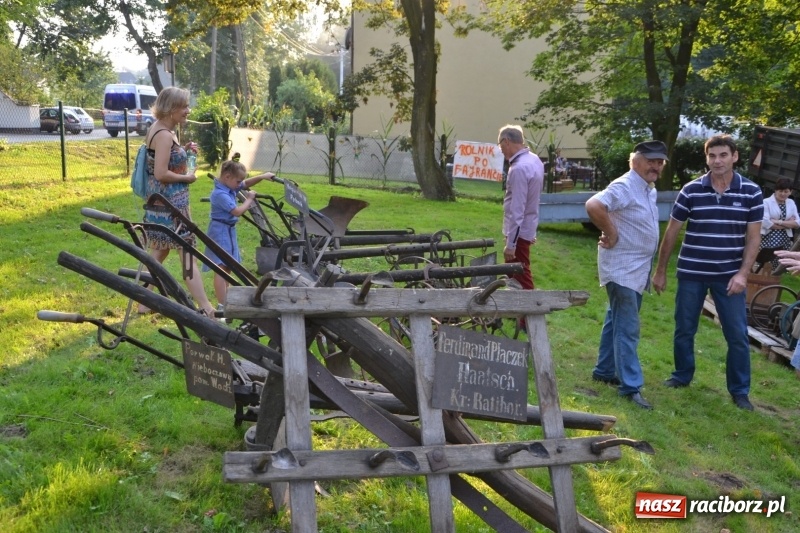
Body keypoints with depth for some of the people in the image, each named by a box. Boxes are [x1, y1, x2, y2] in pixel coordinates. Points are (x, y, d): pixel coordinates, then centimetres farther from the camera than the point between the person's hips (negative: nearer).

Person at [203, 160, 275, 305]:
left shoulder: (230, 187, 6)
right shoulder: (220, 194, -22)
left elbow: (246, 183, 20)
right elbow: (238, 211, -23)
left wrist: (263, 176, 6)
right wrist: (249, 199, -8)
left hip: (229, 230, 10)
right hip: (220, 231, -10)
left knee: (227, 267, 16)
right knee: (221, 268, -11)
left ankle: (225, 300, 26)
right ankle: (222, 305, -12)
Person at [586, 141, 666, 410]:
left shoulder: (650, 189, 10)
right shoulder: (624, 187, -20)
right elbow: (593, 206, -36)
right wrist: (611, 234, -24)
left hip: (638, 269, 10)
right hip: (622, 268, -10)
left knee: (616, 322, 18)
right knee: (627, 329, -6)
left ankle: (605, 370, 31)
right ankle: (631, 386, -1)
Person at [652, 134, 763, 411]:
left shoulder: (751, 193, -4)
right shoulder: (691, 191, -5)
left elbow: (753, 237, 0)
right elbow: (671, 232, 1)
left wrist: (742, 273, -11)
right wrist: (660, 271, 3)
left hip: (730, 275, 0)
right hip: (691, 273, 0)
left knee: (738, 334, 3)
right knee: (684, 329, 11)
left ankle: (740, 391, 17)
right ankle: (682, 375, 32)